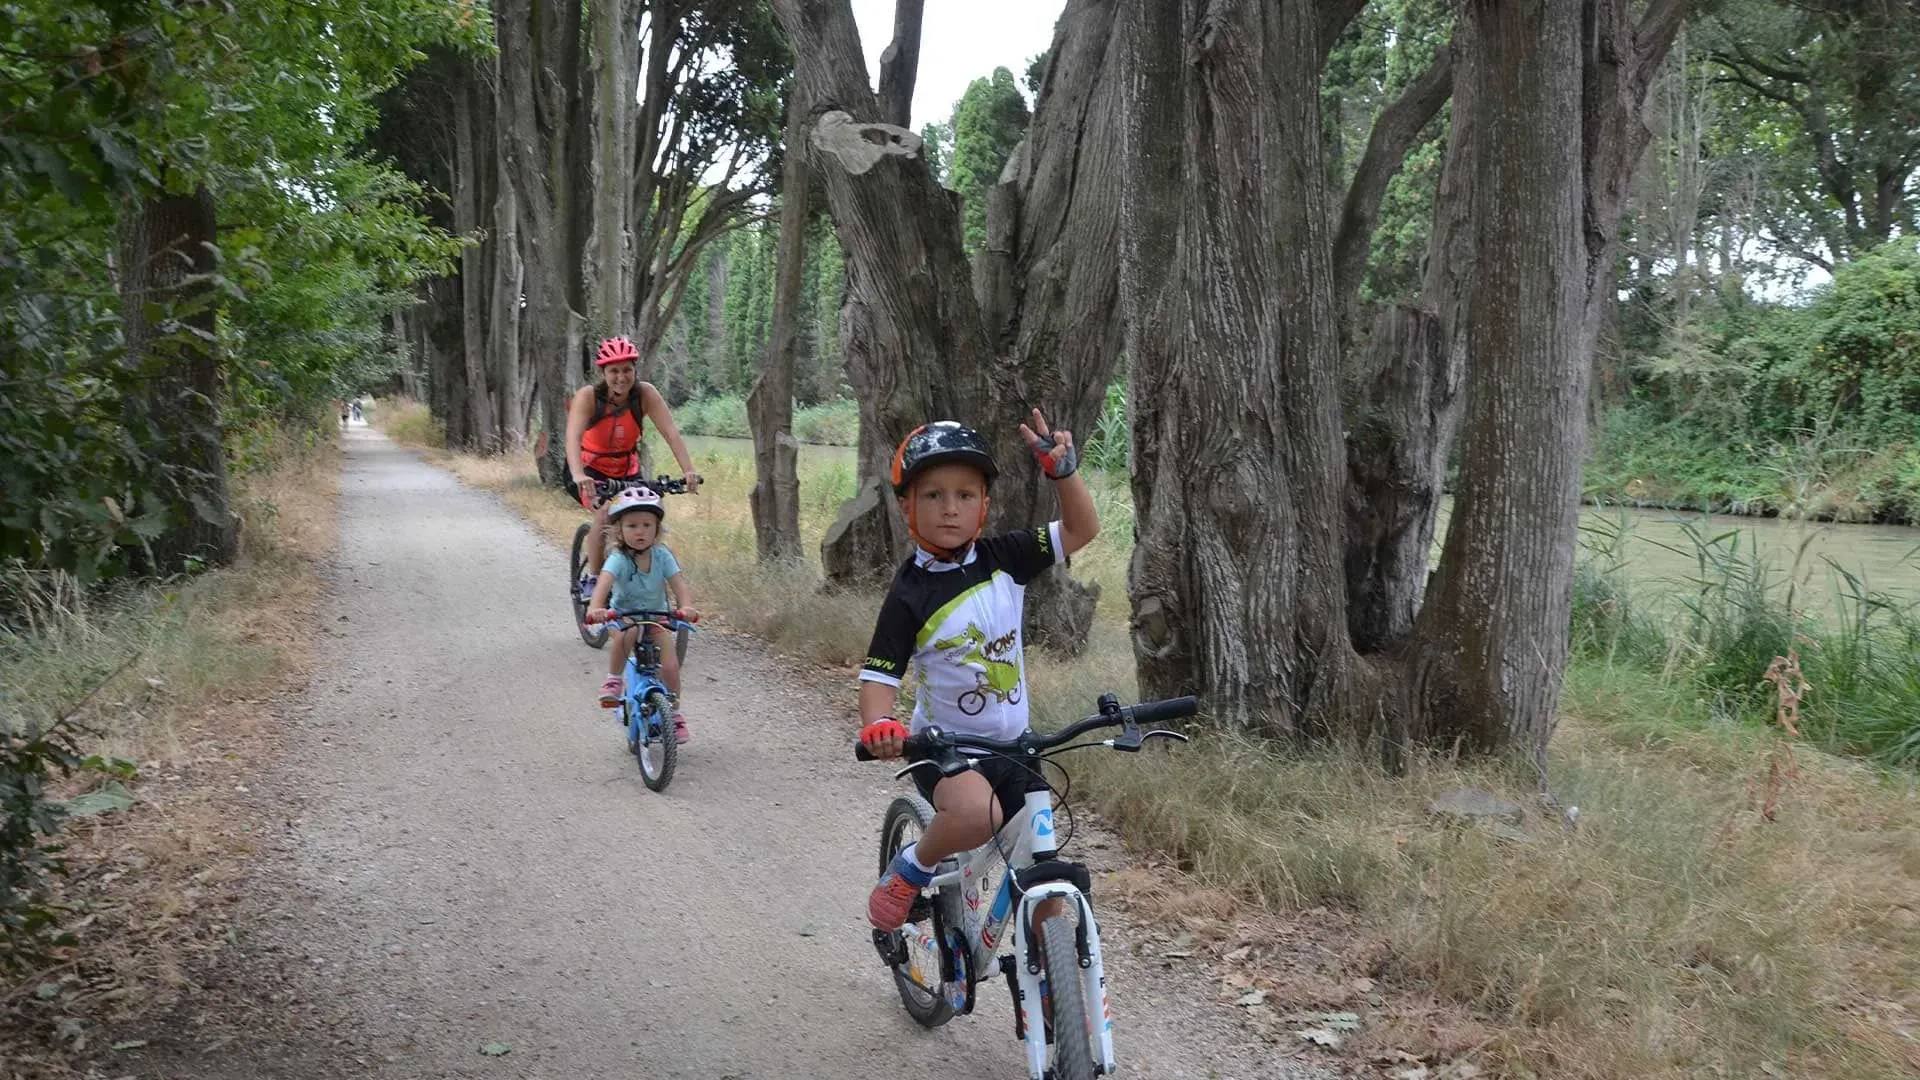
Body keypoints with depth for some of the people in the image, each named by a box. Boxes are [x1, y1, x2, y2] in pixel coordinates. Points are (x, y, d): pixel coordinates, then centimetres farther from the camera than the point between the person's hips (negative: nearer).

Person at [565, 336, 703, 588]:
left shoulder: (645, 394, -19)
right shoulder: (588, 396, -25)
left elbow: (671, 433, -27)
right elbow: (573, 437, -39)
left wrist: (689, 471, -41)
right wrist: (578, 476, -56)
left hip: (627, 470, 3)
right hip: (589, 468, -3)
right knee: (604, 513, -27)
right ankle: (593, 579, -9)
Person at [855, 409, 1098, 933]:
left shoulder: (1002, 558, -4)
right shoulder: (910, 594, -14)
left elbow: (1082, 530, -1)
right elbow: (879, 677, -16)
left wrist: (1063, 469, -17)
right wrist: (876, 724, -37)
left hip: (1013, 746, 4)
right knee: (976, 812, -36)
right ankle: (910, 870, -7)